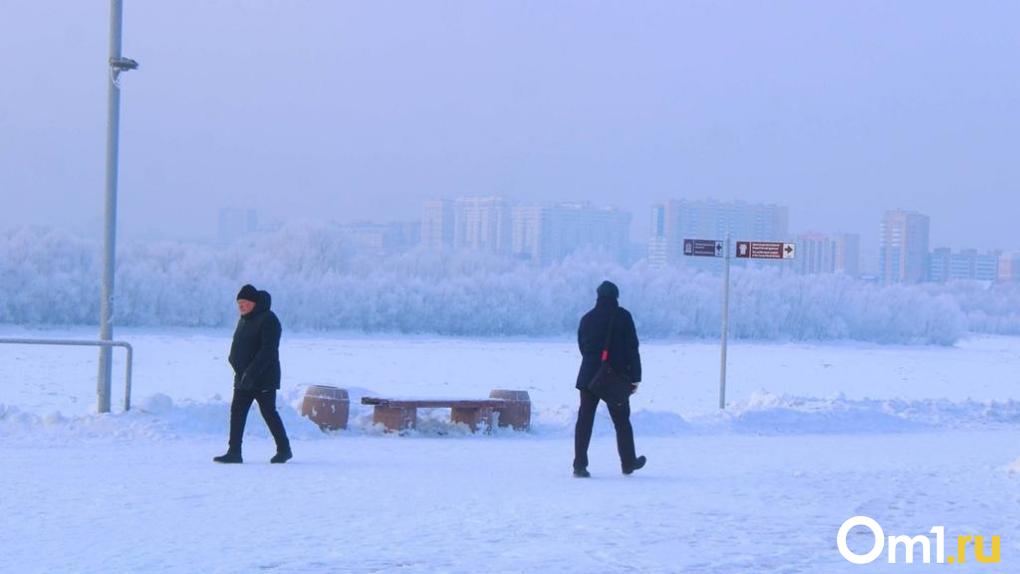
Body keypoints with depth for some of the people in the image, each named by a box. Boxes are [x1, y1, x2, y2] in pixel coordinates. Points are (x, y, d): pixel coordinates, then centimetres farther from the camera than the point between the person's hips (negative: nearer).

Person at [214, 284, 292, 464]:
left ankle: (284, 450, 11)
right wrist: (236, 366, 9)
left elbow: (268, 350, -23)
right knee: (237, 413, 3)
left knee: (269, 412, -2)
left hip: (264, 378, -9)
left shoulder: (268, 320, -15)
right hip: (243, 378, 9)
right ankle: (234, 452, 5)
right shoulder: (244, 319, 14)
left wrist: (251, 372, -27)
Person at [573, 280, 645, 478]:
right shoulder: (622, 317, -4)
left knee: (584, 421, 1)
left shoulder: (587, 319, 7)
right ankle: (628, 463, 20)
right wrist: (635, 377, -4)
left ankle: (580, 465, -6)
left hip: (589, 378, 2)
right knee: (622, 421, 11)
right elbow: (632, 348, -7)